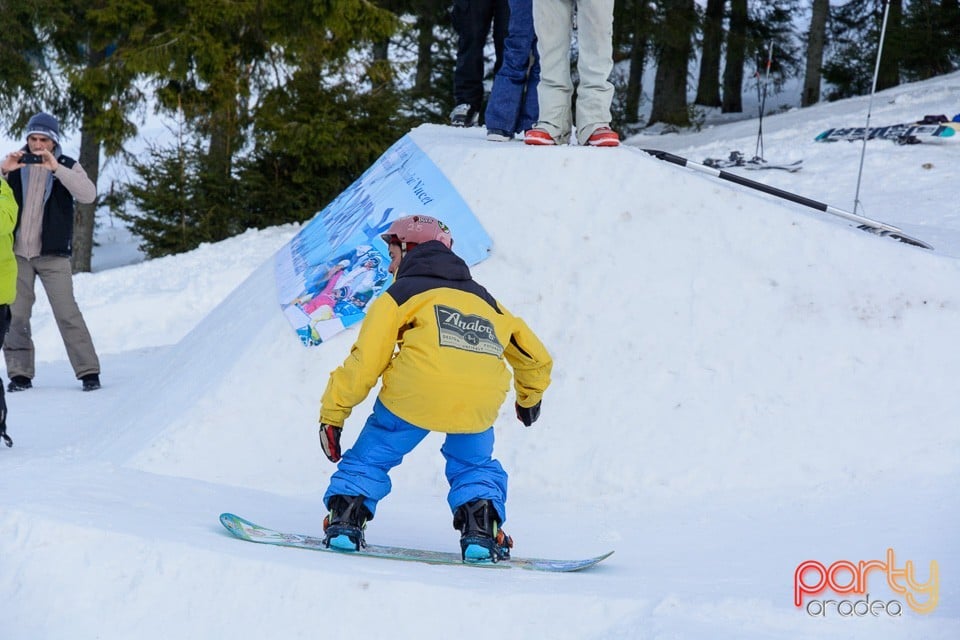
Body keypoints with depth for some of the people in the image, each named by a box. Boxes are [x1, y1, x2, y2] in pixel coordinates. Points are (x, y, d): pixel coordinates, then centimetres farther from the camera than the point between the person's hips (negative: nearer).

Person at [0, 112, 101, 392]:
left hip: (53, 254, -2)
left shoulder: (68, 166, 1)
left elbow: (88, 194, -16)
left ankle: (88, 371, -3)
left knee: (67, 313, -7)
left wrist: (56, 169, -26)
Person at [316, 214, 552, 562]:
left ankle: (345, 520, 8)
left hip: (415, 392, -3)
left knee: (370, 457, 18)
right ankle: (481, 530, 8)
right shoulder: (485, 301, 32)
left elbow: (364, 362, 8)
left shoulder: (399, 295, 18)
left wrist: (332, 414, 15)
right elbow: (537, 358, 40)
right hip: (479, 401, 3)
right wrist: (529, 398, 59)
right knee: (475, 466, 26)